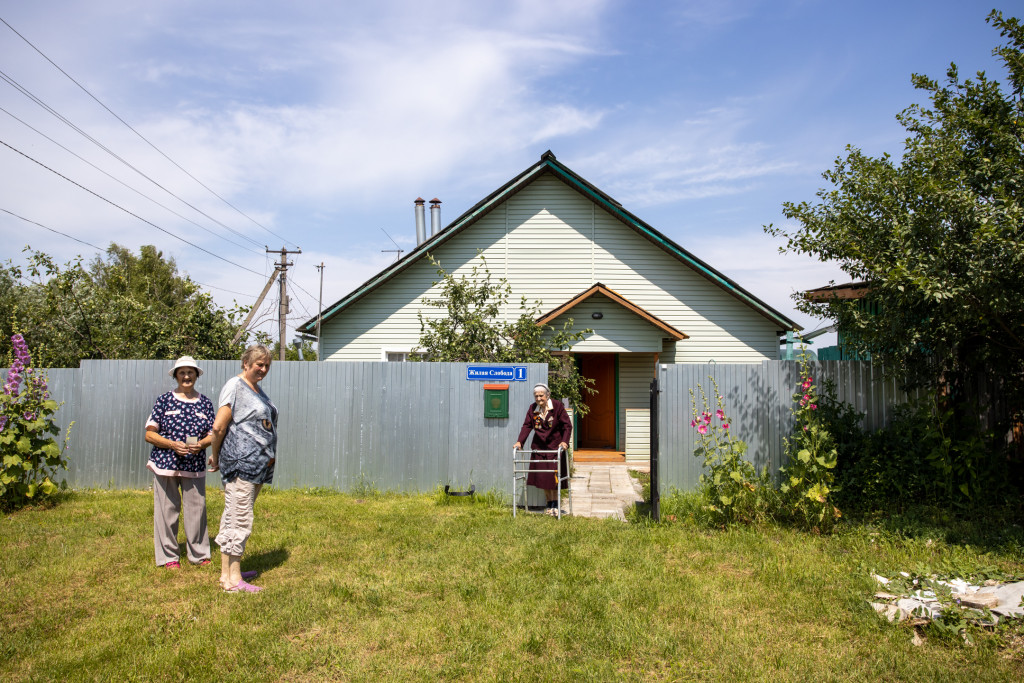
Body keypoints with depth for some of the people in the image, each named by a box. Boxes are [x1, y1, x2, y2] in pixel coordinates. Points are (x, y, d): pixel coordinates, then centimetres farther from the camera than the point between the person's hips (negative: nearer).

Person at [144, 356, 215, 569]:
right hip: (166, 463, -2)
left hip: (195, 465, 2)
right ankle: (168, 556, 15)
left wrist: (201, 444, -10)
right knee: (167, 510, 2)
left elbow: (212, 434, 11)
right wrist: (173, 444, -14)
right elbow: (149, 434, 1)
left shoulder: (205, 403, 9)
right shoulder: (164, 400, 2)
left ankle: (199, 554, 17)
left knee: (197, 508, 3)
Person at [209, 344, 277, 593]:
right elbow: (218, 427, -14)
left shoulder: (257, 389, 17)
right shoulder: (235, 386, -10)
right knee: (239, 520, -6)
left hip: (258, 465, 9)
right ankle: (231, 578, 0)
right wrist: (216, 457, -4)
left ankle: (230, 571, 24)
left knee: (235, 519, 15)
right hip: (240, 463, -9)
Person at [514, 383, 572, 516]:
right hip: (539, 447, 3)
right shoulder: (532, 408, 1)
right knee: (542, 477, 3)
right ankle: (549, 504, 17)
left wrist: (565, 441, -21)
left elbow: (567, 425, -8)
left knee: (554, 476, -2)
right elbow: (527, 425, 2)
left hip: (555, 446, -3)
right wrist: (520, 441, -10)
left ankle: (555, 504, 12)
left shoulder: (557, 406, -9)